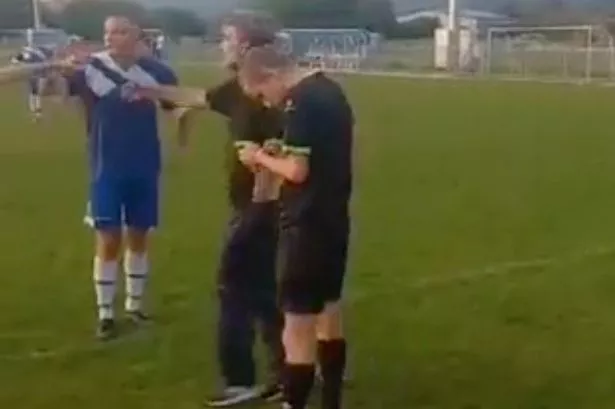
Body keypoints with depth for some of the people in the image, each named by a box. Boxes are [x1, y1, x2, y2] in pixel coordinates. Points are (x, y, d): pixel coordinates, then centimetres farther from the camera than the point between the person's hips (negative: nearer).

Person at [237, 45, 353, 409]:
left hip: (308, 224, -10)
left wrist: (261, 157, -6)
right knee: (329, 317, 18)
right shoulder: (331, 90, 11)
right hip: (335, 219, 10)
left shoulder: (301, 103, -18)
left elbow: (298, 171, -22)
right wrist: (280, 153, 8)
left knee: (299, 327, -4)